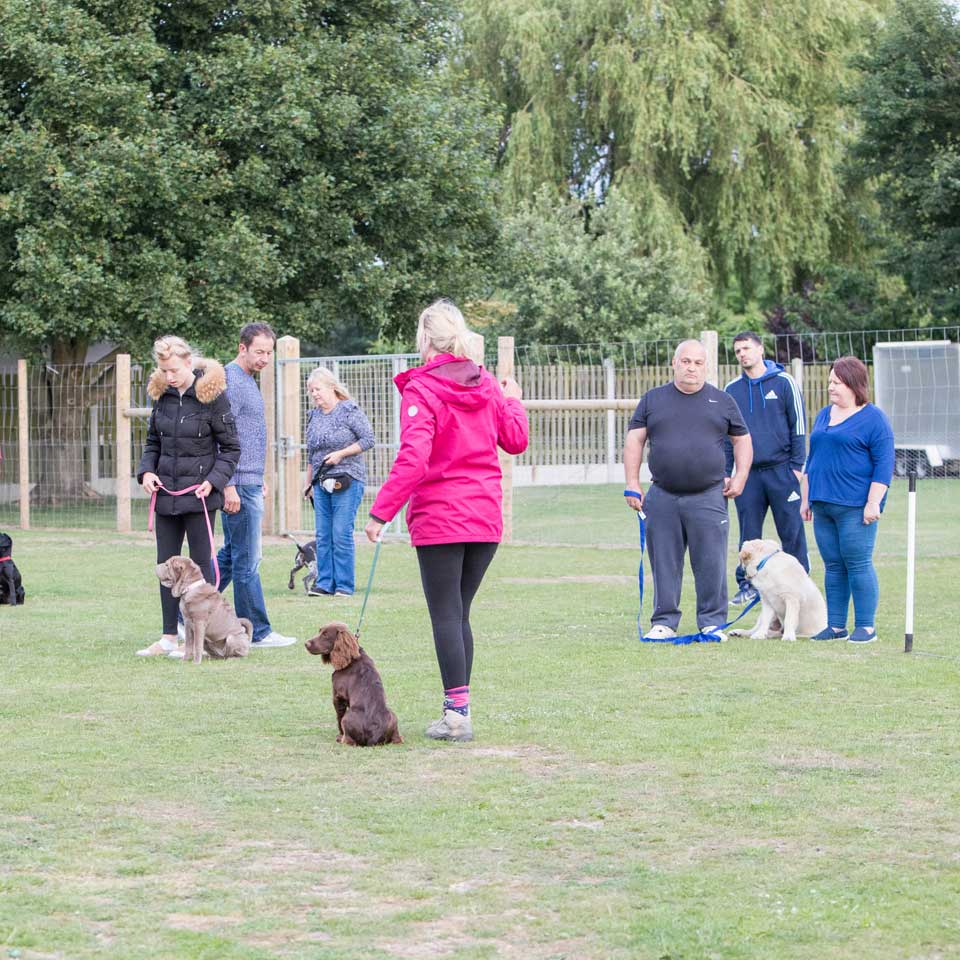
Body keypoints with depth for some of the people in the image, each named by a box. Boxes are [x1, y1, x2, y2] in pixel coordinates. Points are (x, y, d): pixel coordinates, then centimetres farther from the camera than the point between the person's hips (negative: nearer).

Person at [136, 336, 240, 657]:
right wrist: (146, 470, -1)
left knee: (200, 562, -1)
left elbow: (230, 447, -6)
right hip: (166, 491, 6)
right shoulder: (162, 394, 5)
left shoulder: (212, 395, -11)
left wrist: (213, 480, -17)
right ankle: (169, 637, 13)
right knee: (166, 563, 8)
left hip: (198, 492, -6)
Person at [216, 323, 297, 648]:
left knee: (231, 555, 14)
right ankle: (257, 632, 0)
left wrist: (259, 481, 25)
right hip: (239, 486, -10)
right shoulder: (231, 382, -14)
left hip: (250, 484, 10)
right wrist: (229, 487, -23)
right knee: (247, 560, -4)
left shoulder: (248, 381, 17)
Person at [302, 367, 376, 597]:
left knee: (342, 534, -8)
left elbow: (368, 439, -8)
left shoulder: (349, 410, -4)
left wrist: (340, 453, -13)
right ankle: (325, 584, 7)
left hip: (347, 481, -6)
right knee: (323, 536, 4)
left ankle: (345, 585, -4)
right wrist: (308, 482, 21)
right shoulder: (314, 416, 15)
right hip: (321, 483, 6)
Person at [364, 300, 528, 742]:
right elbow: (516, 440, 14)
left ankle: (457, 711, -4)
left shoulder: (421, 388, -11)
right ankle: (458, 706, 14)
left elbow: (413, 458, -20)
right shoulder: (485, 384, 6)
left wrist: (381, 511, -19)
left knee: (446, 615, -2)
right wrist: (512, 402, 33)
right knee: (459, 614, 13)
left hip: (440, 518, -6)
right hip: (486, 518, 6)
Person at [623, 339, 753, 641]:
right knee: (664, 564, 4)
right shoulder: (653, 399, 10)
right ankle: (664, 622, 12)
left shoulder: (722, 401, 10)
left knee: (711, 565, -2)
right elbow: (634, 440, 8)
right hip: (662, 498, 1)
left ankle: (712, 622, 6)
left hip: (708, 497, -1)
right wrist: (632, 484, 0)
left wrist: (740, 478, 4)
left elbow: (742, 440, 16)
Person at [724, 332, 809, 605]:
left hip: (781, 470, -3)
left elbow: (798, 425, 0)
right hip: (747, 473, 3)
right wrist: (725, 472, 10)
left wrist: (797, 465, -5)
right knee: (748, 534, 6)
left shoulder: (784, 383, 0)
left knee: (791, 531, 0)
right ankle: (747, 584, 13)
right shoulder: (732, 390, 10)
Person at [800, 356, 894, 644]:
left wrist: (873, 502, -15)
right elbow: (811, 459, 23)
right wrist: (805, 498, 19)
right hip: (823, 506, 7)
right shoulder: (824, 415, 17)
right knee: (833, 566, 8)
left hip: (855, 507, -7)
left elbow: (884, 465, -9)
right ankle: (836, 626, 12)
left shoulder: (873, 419, -5)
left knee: (858, 564, -6)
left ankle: (865, 627, -1)